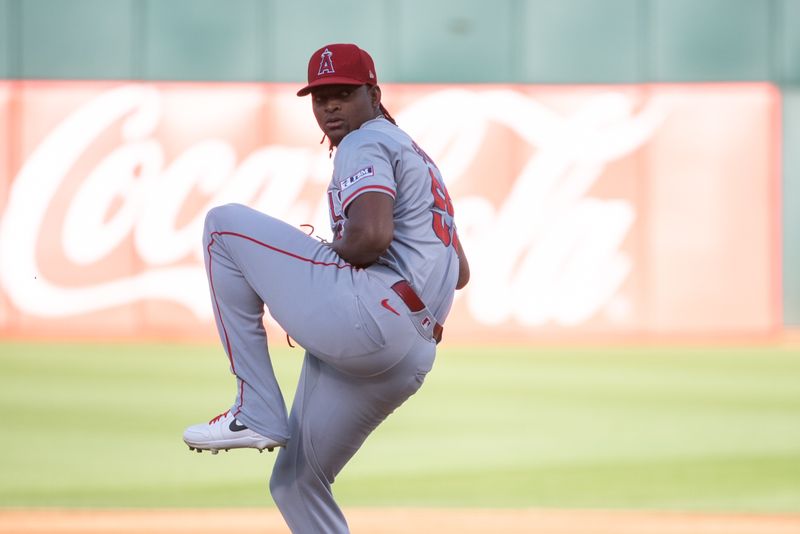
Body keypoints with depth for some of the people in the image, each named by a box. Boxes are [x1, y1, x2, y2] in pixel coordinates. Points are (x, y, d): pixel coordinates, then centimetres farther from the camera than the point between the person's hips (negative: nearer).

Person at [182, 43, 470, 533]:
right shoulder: (418, 158, 30)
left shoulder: (365, 144, 1)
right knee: (297, 483, 18)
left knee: (225, 225, -1)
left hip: (365, 316, -10)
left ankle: (257, 413, -6)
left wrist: (323, 258, 1)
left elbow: (371, 234, -19)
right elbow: (460, 273, 31)